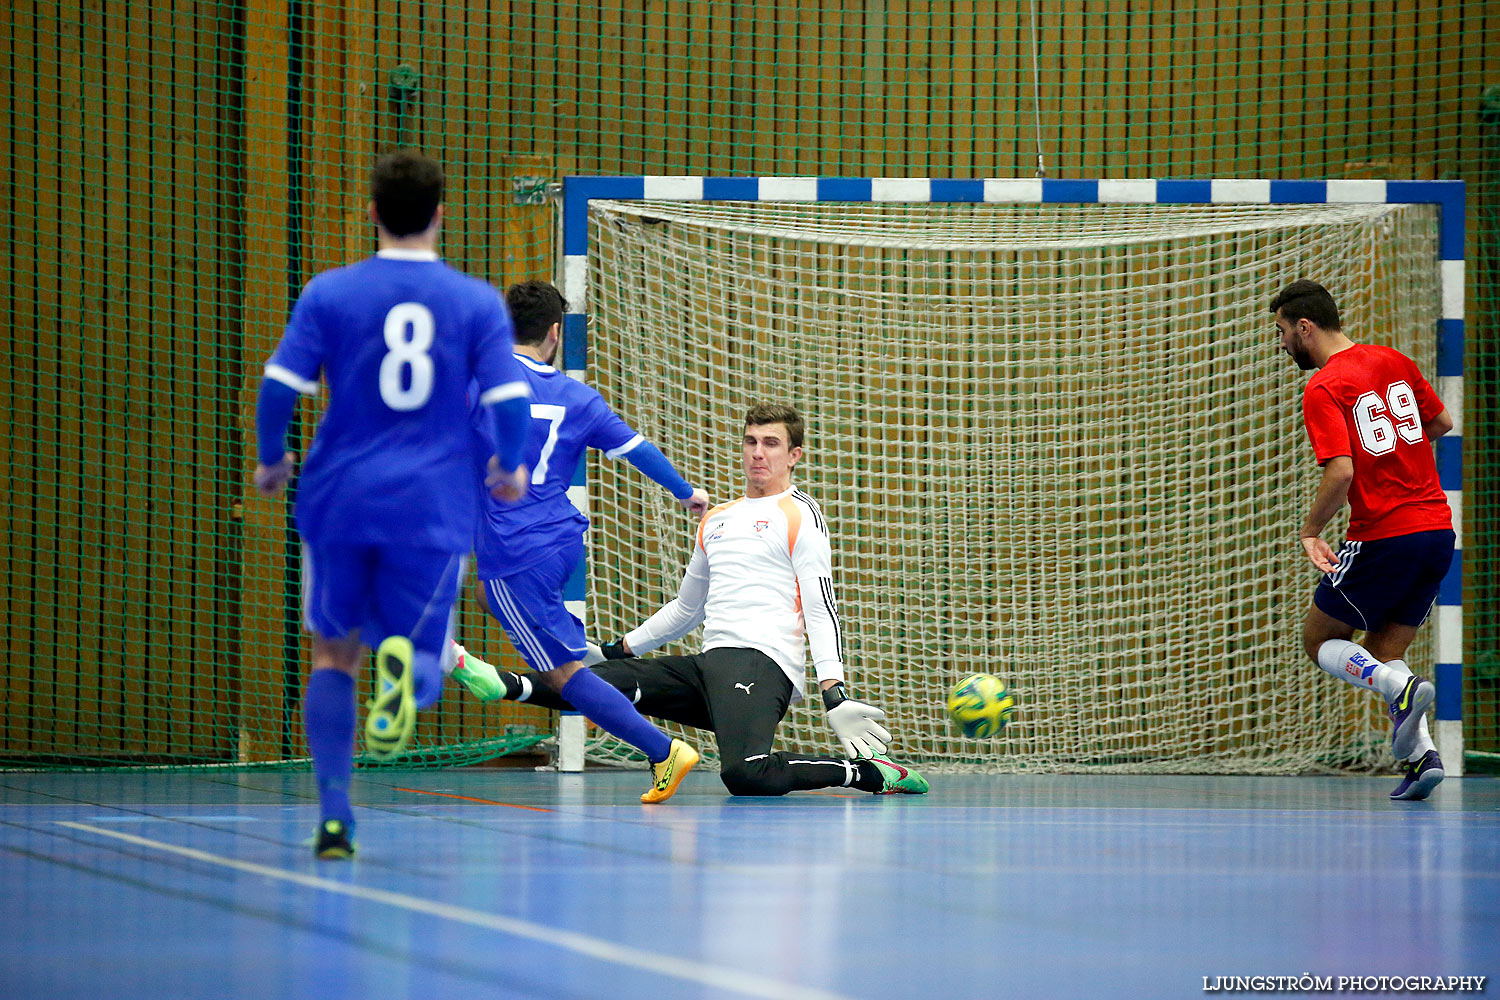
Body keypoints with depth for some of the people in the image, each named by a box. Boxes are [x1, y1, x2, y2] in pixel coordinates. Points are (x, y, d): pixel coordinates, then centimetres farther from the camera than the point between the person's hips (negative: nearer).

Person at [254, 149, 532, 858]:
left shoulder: (329, 293, 0)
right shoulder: (478, 303, 1)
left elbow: (278, 387, -5)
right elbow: (509, 402, -6)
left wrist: (271, 460, 13)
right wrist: (510, 468, 14)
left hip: (338, 502, 1)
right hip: (434, 508, 0)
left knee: (334, 654, 17)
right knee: (425, 675, 7)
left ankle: (334, 815, 3)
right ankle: (403, 664, -33)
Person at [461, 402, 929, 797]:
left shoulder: (800, 514, 3)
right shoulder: (715, 519, 25)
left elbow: (821, 609, -6)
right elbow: (686, 609, 37)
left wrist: (834, 695, -18)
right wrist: (617, 649, 35)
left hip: (760, 662, -7)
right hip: (709, 665, 7)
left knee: (746, 774, -33)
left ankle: (867, 771, -20)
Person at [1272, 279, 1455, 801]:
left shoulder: (1323, 389, -11)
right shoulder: (1394, 362, 10)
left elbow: (1341, 471, -21)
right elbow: (1441, 424, 22)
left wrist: (1310, 530, -8)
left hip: (1383, 537, -7)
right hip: (1438, 528, 7)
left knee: (1319, 640, 11)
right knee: (1384, 654, 16)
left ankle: (1402, 688, -16)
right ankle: (1420, 754, -6)